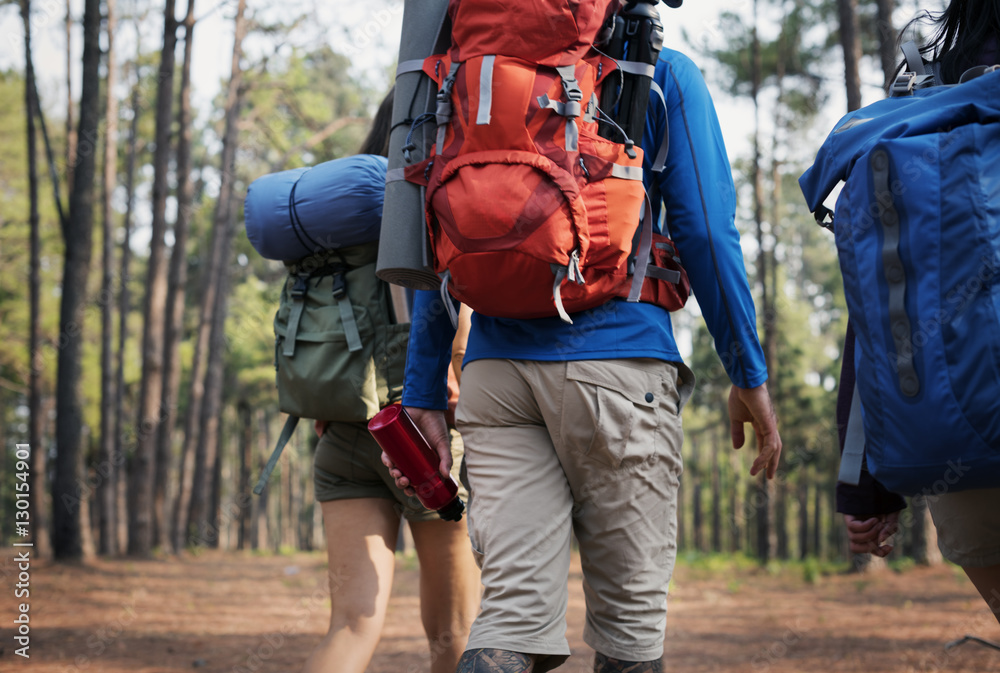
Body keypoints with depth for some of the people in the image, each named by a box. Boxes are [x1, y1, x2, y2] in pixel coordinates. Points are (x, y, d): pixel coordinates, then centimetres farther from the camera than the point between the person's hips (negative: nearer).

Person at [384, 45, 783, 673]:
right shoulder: (664, 75, 6)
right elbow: (705, 229, -2)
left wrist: (424, 397, 13)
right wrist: (750, 375, 4)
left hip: (496, 364, 4)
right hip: (619, 359, -4)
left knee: (516, 612, 0)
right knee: (631, 612, 5)